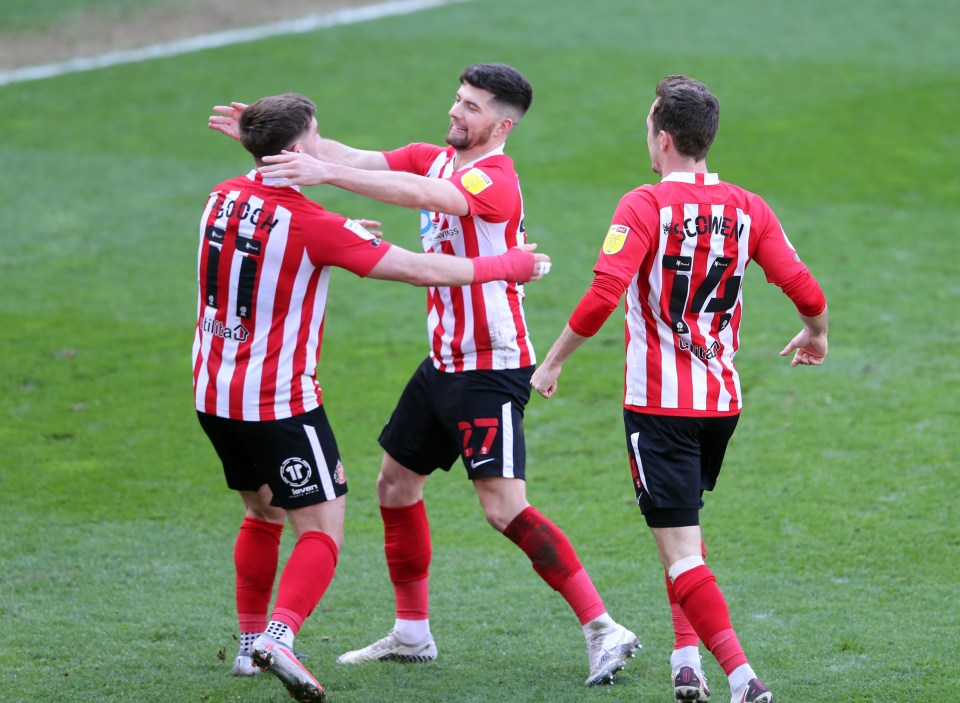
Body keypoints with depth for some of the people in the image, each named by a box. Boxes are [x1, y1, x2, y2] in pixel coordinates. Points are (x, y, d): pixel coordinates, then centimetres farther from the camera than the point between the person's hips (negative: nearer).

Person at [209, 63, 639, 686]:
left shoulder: (494, 179, -20)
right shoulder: (435, 160, 8)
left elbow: (422, 194, -37)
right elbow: (359, 160, 2)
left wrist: (325, 173, -43)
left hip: (493, 368, -10)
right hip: (445, 362, 10)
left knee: (504, 507, -16)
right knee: (396, 483, 15)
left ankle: (603, 630, -12)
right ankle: (412, 634, 27)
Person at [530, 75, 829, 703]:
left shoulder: (645, 207, -11)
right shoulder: (747, 209, 3)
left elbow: (602, 298, -21)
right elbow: (807, 291, 0)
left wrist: (552, 363, -8)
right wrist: (816, 335, 23)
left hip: (659, 404, -6)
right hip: (723, 400, 6)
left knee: (680, 551, -7)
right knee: (686, 527, 27)